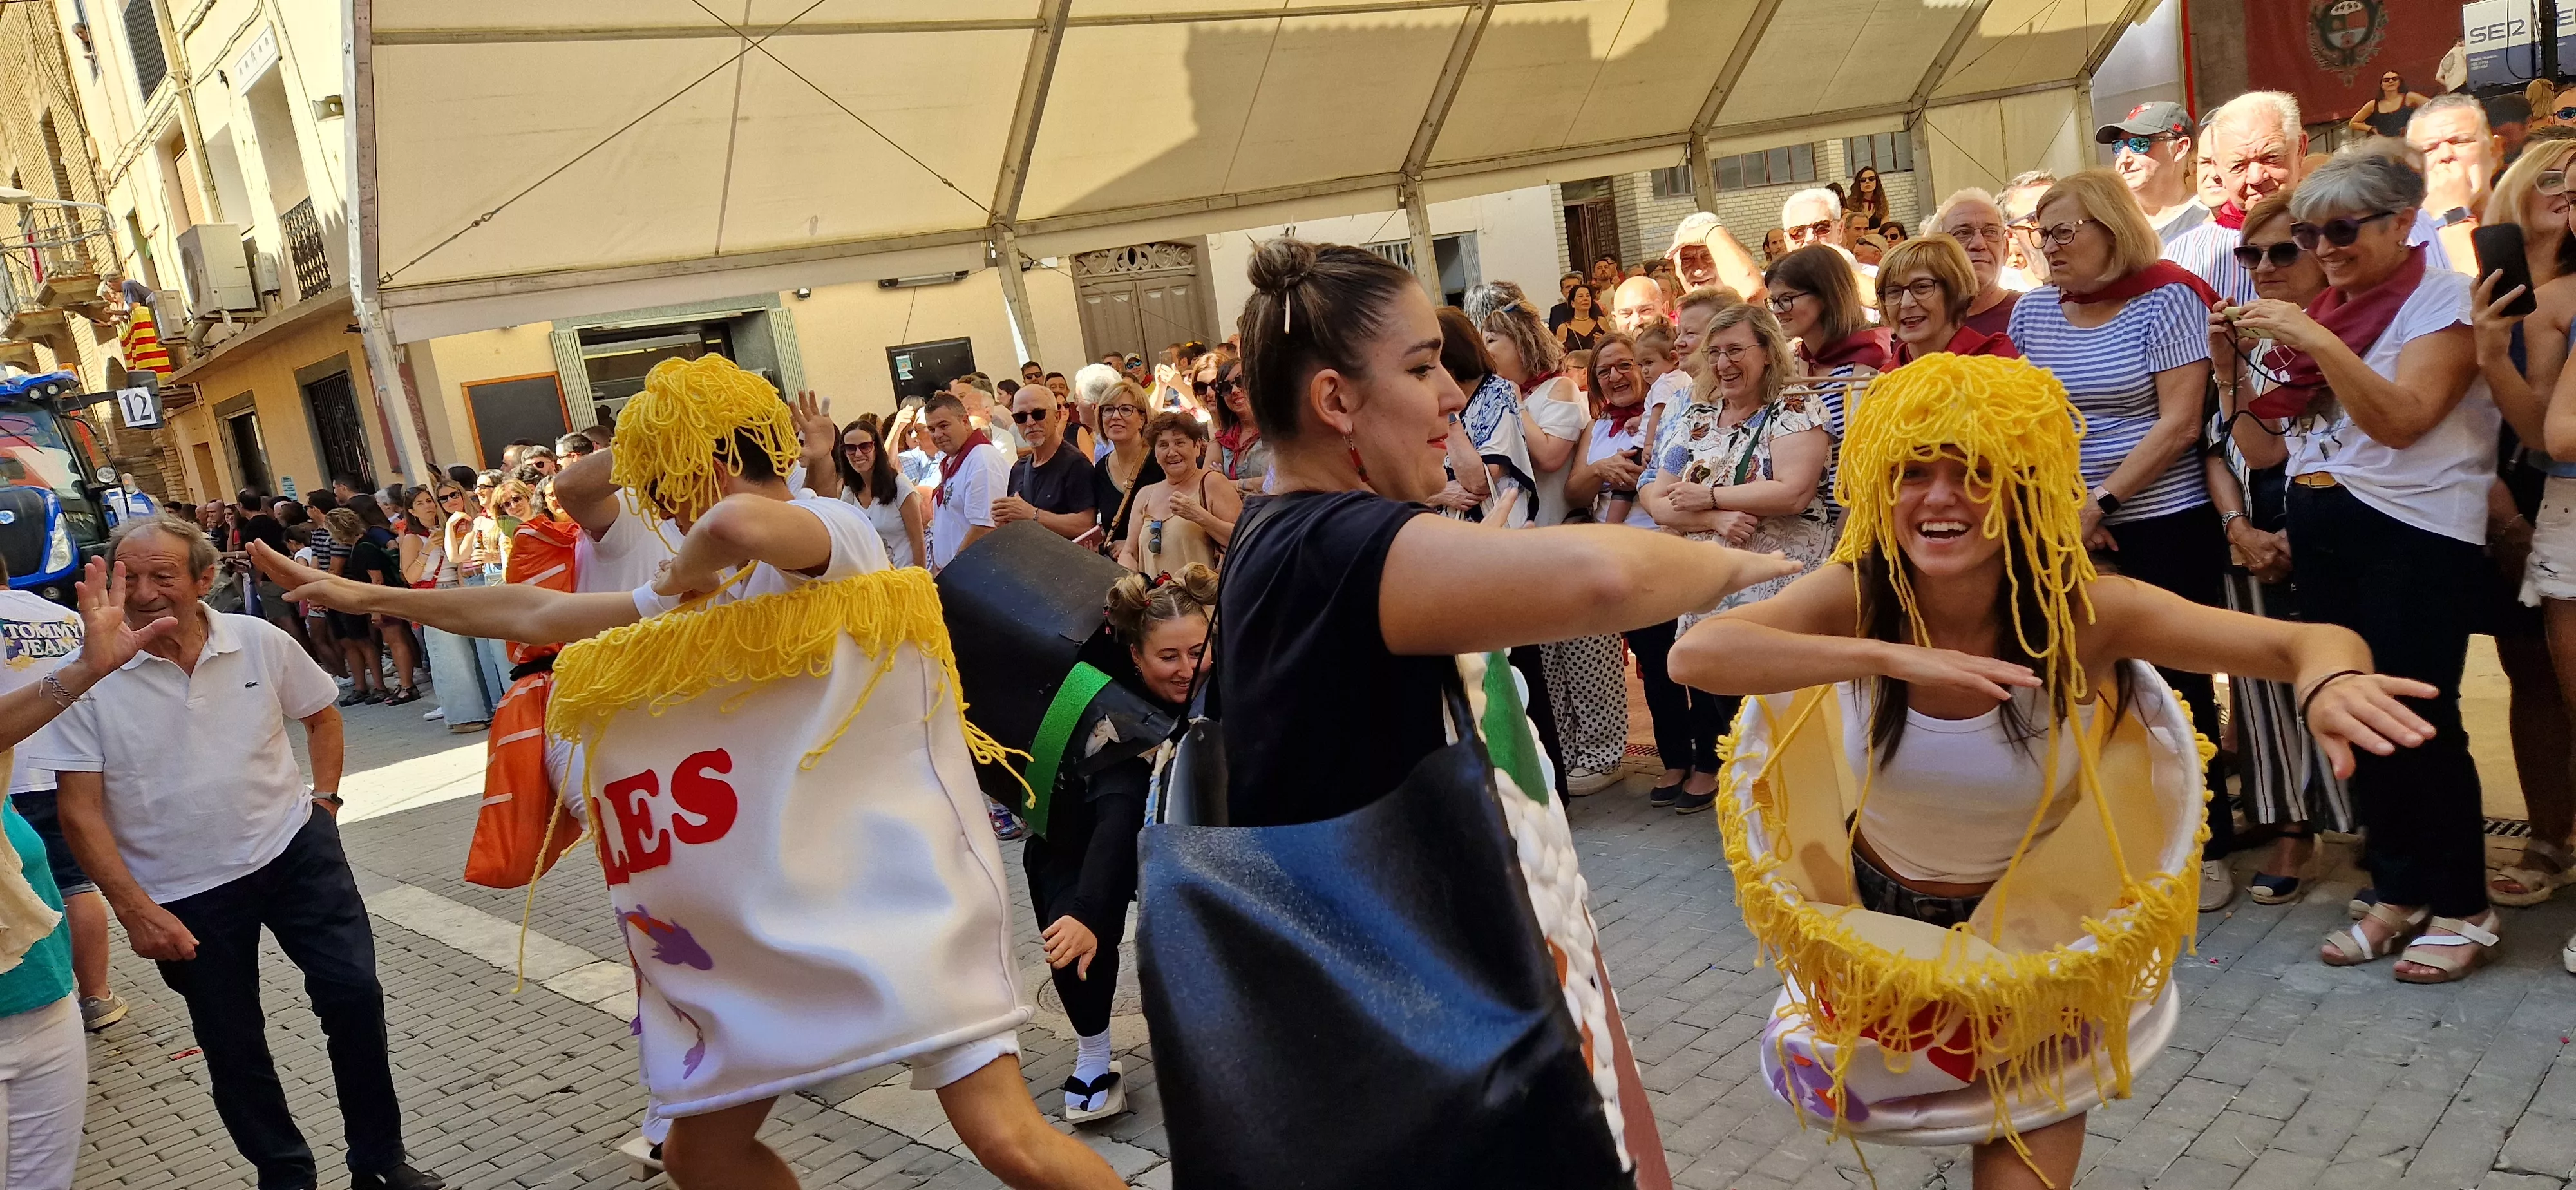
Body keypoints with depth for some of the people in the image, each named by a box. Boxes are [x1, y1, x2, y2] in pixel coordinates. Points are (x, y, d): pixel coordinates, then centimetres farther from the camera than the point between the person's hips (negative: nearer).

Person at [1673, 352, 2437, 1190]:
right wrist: (1891, 657, -50)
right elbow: (1696, 655, -41)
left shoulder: (2083, 612, -25)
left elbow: (2311, 643, -26)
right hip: (1879, 902, 2)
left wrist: (2331, 682, -51)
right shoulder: (1856, 596, -25)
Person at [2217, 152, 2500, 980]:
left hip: (2413, 536, -7)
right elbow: (2269, 449, 12)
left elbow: (2402, 421, -20)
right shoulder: (2322, 315, 14)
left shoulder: (2443, 298, -5)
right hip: (2322, 533, 7)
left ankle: (2462, 908, 8)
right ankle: (2399, 891, 20)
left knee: (2418, 720, -6)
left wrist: (2313, 340, -25)